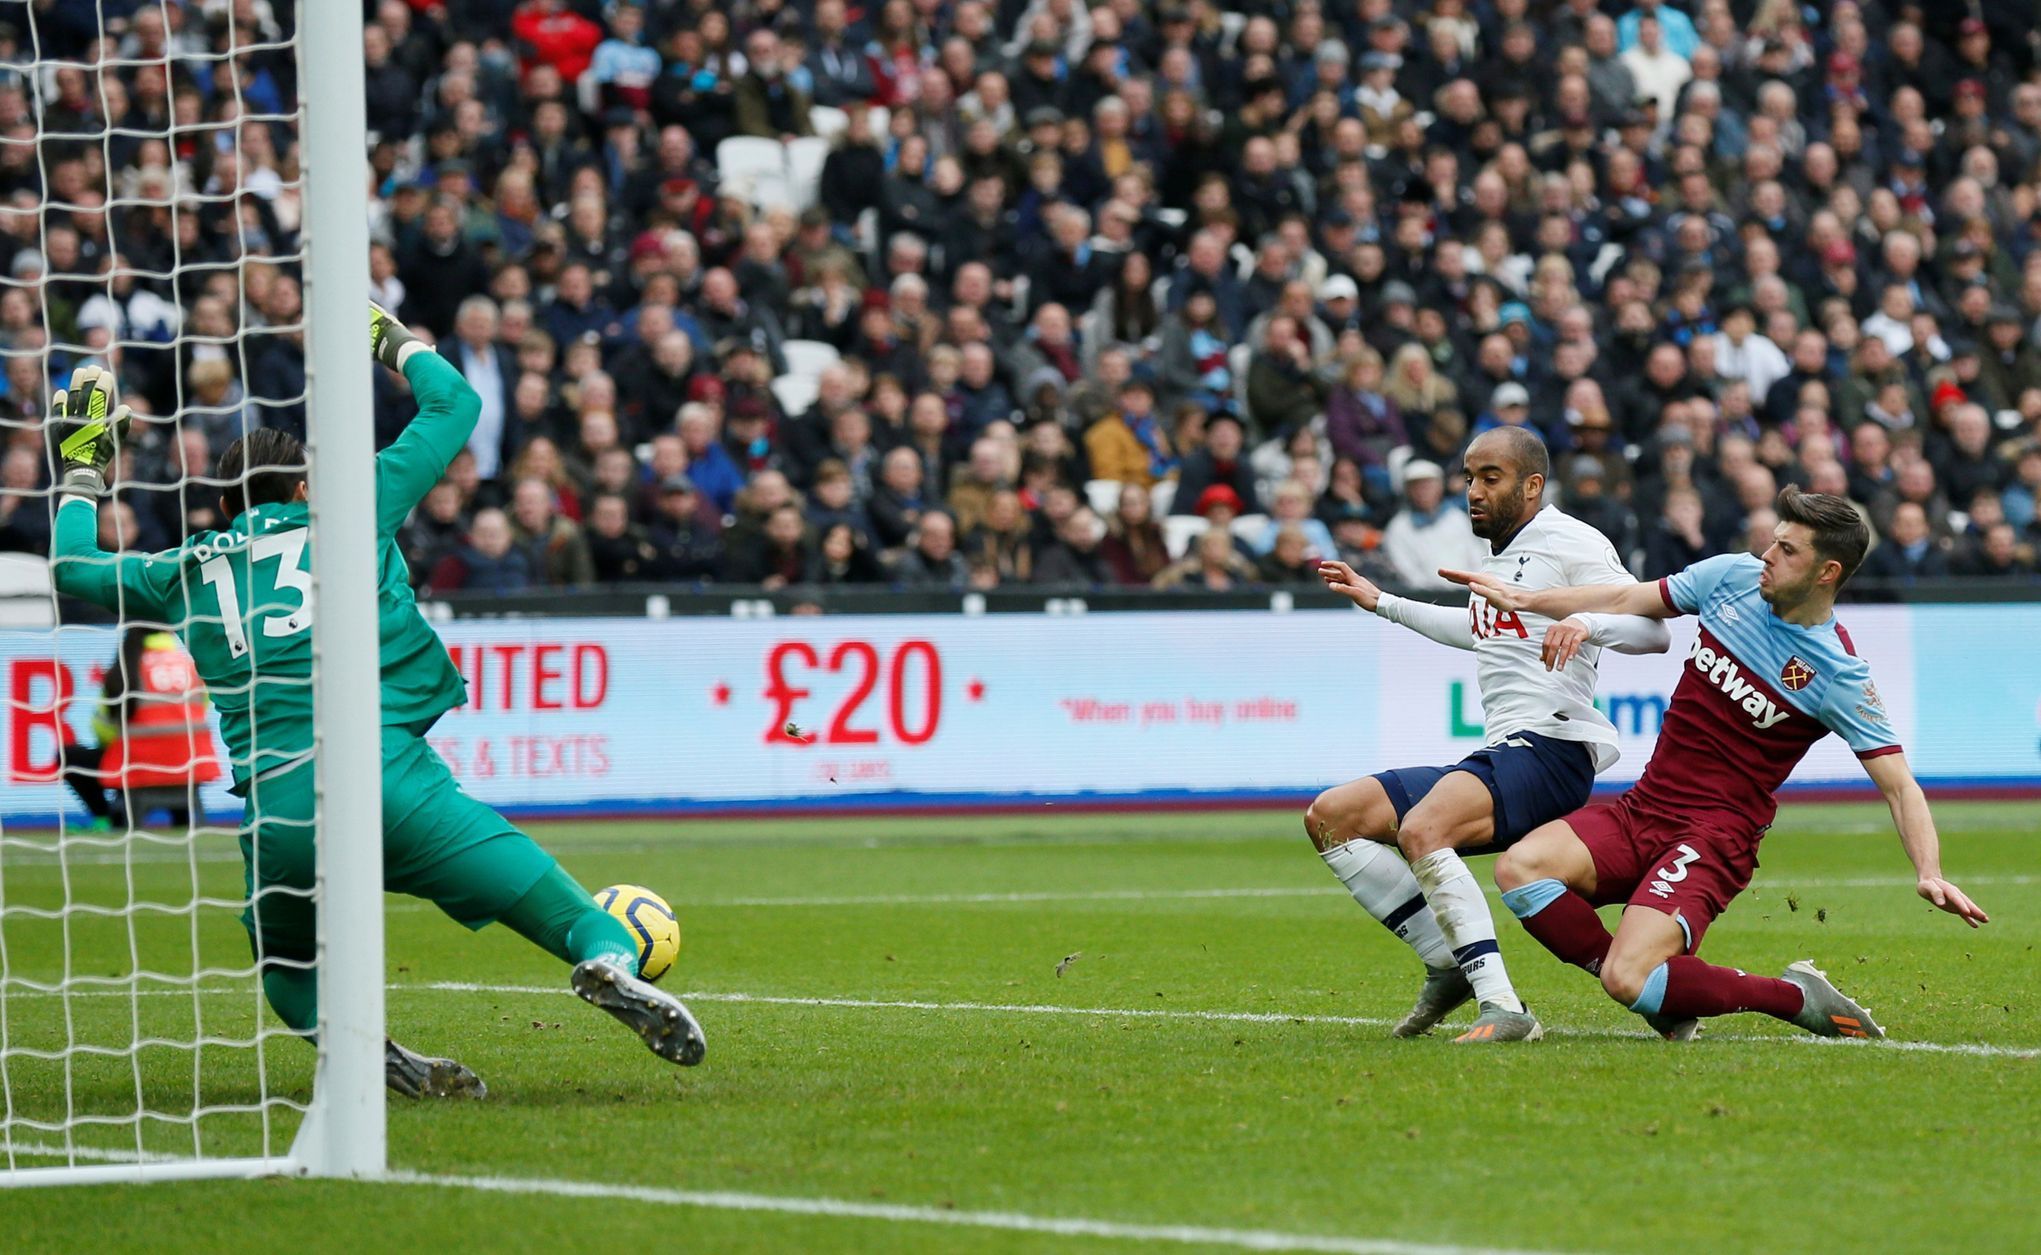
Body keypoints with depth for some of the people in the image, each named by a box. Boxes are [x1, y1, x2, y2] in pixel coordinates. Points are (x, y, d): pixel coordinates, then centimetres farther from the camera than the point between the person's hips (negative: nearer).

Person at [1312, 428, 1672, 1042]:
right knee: (1330, 817, 3)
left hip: (1549, 752, -10)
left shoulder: (1570, 543, -5)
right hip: (1494, 757, 10)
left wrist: (1586, 623, -33)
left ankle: (1502, 1007, -38)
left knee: (1421, 829, -35)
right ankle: (1449, 965, -3)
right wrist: (1383, 603, 48)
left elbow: (1655, 630, -14)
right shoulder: (1496, 553, 22)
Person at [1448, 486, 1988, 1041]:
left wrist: (1929, 873, -28)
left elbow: (1898, 786, -13)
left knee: (1629, 979, -26)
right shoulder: (1734, 577, 2)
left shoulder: (1839, 673, -13)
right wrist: (1524, 599, 18)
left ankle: (1797, 997, -2)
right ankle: (1667, 1000, -3)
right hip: (1642, 808, 6)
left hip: (1714, 837, -6)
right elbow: (1629, 600, 18)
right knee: (1520, 869, -19)